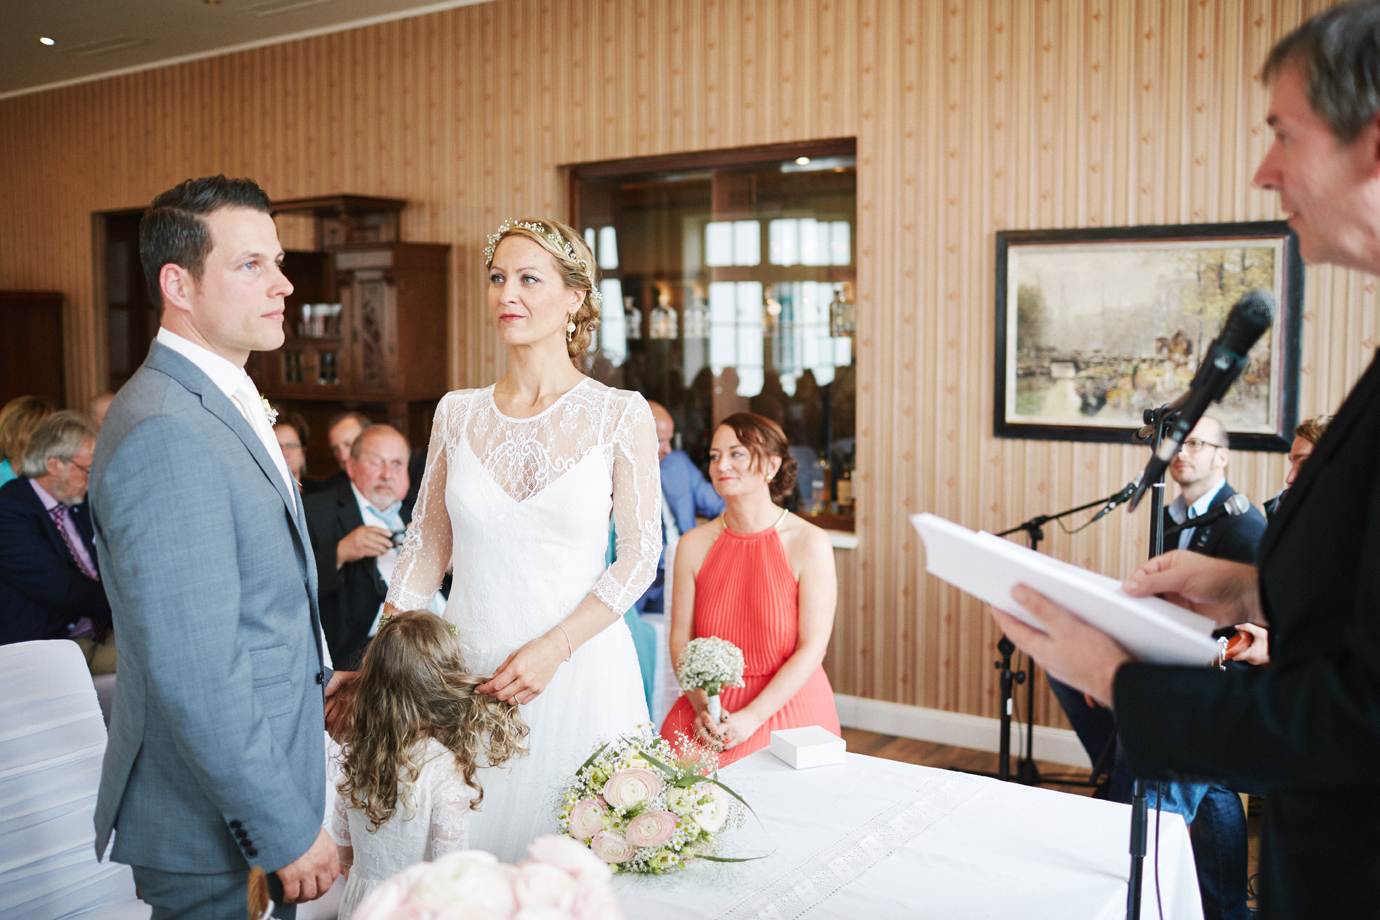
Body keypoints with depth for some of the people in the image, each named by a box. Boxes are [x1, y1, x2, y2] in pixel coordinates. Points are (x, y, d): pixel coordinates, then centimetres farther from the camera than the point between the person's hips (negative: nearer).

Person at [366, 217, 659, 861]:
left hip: (578, 671, -2)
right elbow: (426, 548, 8)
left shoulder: (621, 415, -5)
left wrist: (552, 650, -14)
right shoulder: (458, 414, 3)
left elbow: (640, 556, -6)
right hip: (465, 666, 2)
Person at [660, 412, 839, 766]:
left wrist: (751, 717, -15)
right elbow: (680, 638, 4)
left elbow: (813, 648, -9)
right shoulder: (694, 545, 4)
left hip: (789, 703, -3)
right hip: (708, 706, 3)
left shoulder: (810, 544, -7)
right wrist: (702, 708, -12)